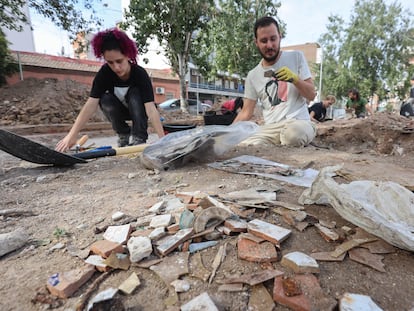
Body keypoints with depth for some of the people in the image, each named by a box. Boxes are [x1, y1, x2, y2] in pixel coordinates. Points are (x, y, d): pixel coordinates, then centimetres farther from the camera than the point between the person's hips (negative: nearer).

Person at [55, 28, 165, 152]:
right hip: (119, 111, 3)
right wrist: (72, 135, -38)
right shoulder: (104, 73, -23)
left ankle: (139, 137, -26)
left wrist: (162, 138, -49)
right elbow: (91, 104, -30)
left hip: (138, 110, -2)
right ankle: (124, 135, -10)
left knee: (135, 93, -32)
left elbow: (150, 107, -41)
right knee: (105, 99, -27)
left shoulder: (140, 73, -30)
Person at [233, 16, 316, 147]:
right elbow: (246, 112, 10)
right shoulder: (253, 75, 11)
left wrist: (294, 79, -14)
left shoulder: (296, 57, 7)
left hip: (299, 122, -1)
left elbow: (311, 95, 5)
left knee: (294, 131, -39)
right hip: (269, 128, 2)